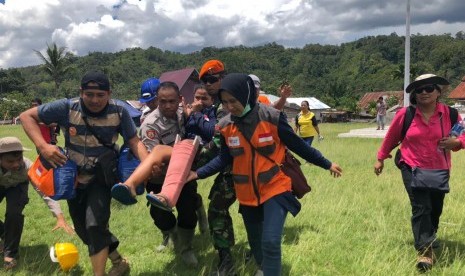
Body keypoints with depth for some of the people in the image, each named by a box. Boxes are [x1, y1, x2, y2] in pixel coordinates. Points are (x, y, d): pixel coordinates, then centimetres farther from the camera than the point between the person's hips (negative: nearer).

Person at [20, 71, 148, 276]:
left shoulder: (119, 112, -16)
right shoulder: (67, 108, -19)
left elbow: (134, 142, -13)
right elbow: (27, 116, -14)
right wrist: (42, 146, -29)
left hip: (101, 177, -3)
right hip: (74, 179, 3)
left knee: (95, 225, -22)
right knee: (84, 230, 14)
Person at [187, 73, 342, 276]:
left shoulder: (271, 117, -17)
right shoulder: (225, 125, -6)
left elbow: (297, 145, -5)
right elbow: (224, 159, 5)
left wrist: (326, 164, 2)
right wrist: (198, 174, -4)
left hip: (275, 188, -4)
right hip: (246, 194, 4)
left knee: (270, 242, -16)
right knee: (255, 242, 18)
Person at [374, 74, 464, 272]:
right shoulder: (405, 114, -10)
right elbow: (391, 138, 4)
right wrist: (381, 158, 12)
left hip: (439, 171, 2)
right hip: (412, 169, -2)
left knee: (435, 209, 15)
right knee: (421, 208, -11)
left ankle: (430, 236, 44)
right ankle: (425, 250, -5)